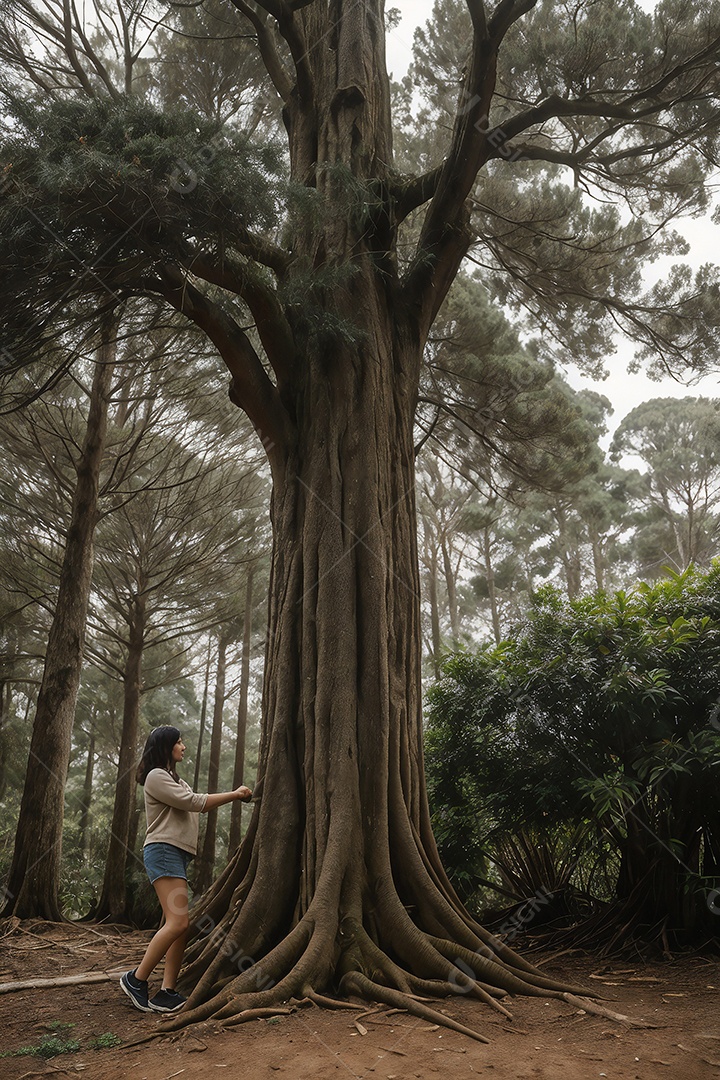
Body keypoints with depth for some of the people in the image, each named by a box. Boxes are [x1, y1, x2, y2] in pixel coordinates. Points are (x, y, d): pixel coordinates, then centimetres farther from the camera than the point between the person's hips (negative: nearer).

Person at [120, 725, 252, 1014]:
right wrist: (234, 794, -7)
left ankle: (166, 993, 3)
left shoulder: (173, 779, 27)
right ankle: (136, 979, -6)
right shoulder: (156, 777, -6)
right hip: (163, 851, -10)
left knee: (181, 924, 2)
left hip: (177, 854, 10)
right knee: (177, 922, -17)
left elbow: (200, 805, 22)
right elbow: (194, 802, -13)